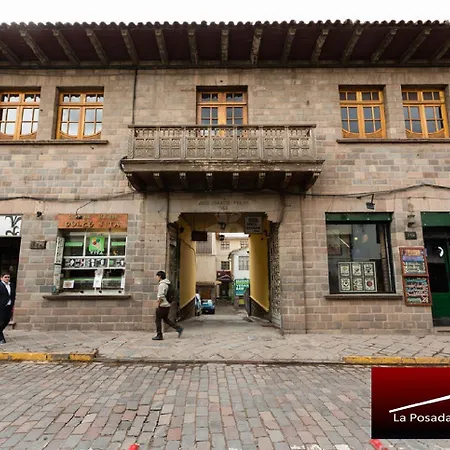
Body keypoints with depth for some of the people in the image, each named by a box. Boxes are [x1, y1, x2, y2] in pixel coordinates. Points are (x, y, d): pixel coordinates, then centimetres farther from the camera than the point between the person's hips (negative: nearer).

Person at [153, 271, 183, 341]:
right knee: (165, 319, 17)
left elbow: (161, 296, -22)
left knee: (158, 319, 3)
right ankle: (178, 328, 10)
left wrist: (158, 305, -13)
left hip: (162, 305, -9)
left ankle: (159, 335, 10)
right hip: (167, 305, 9)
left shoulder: (162, 284, -17)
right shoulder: (167, 284, 12)